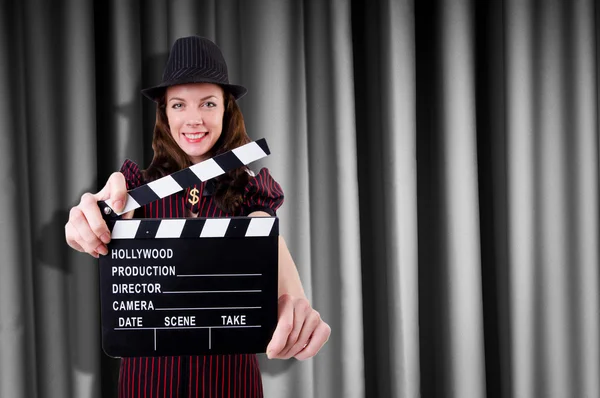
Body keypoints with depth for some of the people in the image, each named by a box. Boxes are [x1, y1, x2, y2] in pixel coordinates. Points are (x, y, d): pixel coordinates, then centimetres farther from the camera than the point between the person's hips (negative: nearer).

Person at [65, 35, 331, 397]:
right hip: (150, 364, 1)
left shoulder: (251, 188, -2)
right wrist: (90, 223, -46)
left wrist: (294, 300, -47)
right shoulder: (139, 182, 0)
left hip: (227, 364, 0)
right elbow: (117, 234, -20)